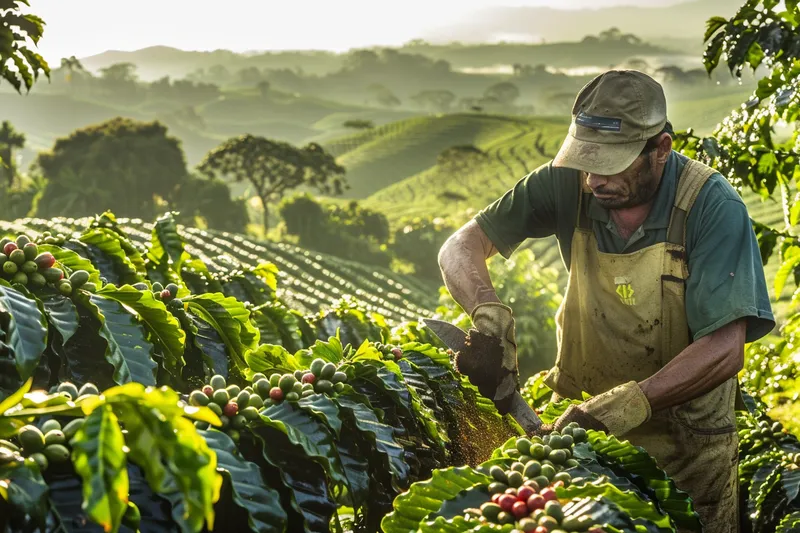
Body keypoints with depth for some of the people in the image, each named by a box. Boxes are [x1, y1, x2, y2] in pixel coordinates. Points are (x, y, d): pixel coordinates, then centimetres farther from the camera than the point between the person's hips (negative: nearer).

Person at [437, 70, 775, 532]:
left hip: (688, 441, -2)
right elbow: (461, 247, -11)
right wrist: (490, 313, -31)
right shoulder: (569, 184, -14)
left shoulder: (713, 207, -23)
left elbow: (725, 349, -29)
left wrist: (634, 401, -42)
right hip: (587, 418, 3)